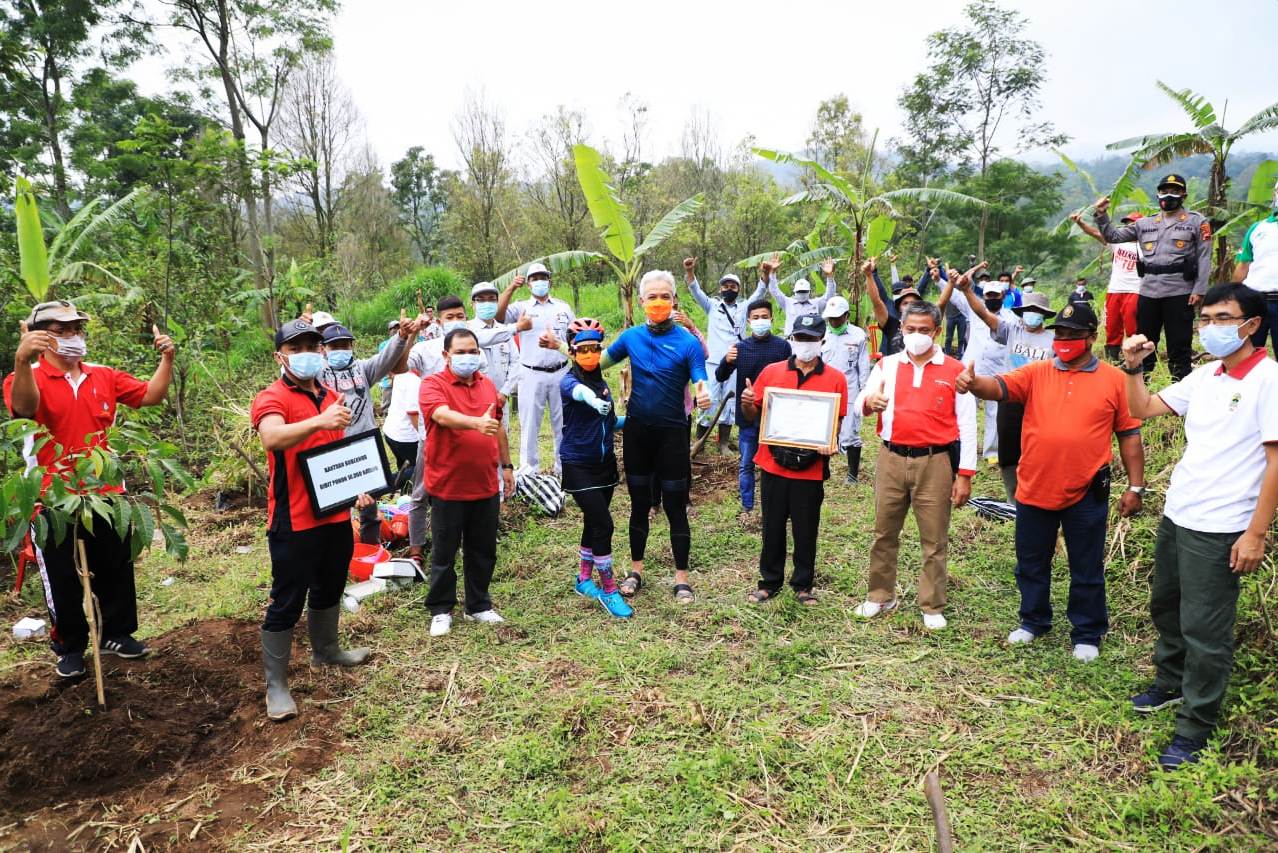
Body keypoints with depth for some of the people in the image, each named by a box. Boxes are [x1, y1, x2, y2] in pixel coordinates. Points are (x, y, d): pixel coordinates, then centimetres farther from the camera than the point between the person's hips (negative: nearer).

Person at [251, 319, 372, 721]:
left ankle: (326, 649, 44)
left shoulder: (331, 397, 10)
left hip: (336, 514, 8)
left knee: (329, 589, 23)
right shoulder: (271, 398, -14)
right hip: (294, 521, -7)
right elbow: (272, 437, -36)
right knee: (286, 602, 2)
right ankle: (276, 684, 13)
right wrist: (319, 420, -50)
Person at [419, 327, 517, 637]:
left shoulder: (488, 385, 9)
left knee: (483, 552, 14)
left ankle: (479, 606, 30)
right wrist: (476, 422, -47)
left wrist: (507, 464, 19)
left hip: (486, 485, 5)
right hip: (447, 487, -5)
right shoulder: (433, 384, -10)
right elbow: (442, 415, -31)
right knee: (444, 553, 8)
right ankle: (441, 610, 23)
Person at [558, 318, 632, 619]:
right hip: (579, 466, -7)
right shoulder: (569, 381, -14)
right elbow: (577, 390, -41)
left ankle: (584, 579, 33)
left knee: (594, 523, 16)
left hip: (605, 462, 7)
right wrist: (593, 399, -63)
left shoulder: (601, 381, 6)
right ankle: (608, 589, 3)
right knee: (603, 523, -11)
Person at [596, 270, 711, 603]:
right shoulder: (631, 336, 0)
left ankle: (681, 576, 16)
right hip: (637, 429, 3)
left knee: (676, 506, 4)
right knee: (639, 503, 14)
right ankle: (636, 570, 28)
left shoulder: (687, 342, -10)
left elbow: (701, 384, -16)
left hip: (672, 432, -3)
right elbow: (598, 362, 11)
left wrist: (704, 396, -38)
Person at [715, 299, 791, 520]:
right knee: (746, 464, 8)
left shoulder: (782, 346, -2)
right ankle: (747, 508, 20)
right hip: (747, 416, 1)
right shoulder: (740, 348, 1)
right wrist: (726, 361, -23)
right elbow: (720, 377, -2)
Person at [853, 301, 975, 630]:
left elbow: (967, 425, 0)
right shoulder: (886, 365, 7)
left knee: (934, 539, 5)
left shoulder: (954, 370, 0)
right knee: (884, 533, 11)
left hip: (935, 462, -2)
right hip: (891, 459, 2)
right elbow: (861, 402, -4)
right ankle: (881, 596, 26)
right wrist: (869, 401, -30)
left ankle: (932, 607, 17)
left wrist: (965, 474, -5)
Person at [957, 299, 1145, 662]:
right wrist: (973, 383, -37)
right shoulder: (1036, 373, 2)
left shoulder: (1114, 379, -1)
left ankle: (1087, 635, 28)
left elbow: (1130, 435, 2)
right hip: (1033, 490, 2)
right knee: (1031, 563, 16)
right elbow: (999, 386, -14)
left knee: (1087, 570, 11)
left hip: (1086, 494, -2)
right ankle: (1033, 621, 35)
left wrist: (1135, 486, 0)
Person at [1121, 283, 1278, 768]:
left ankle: (1195, 728, 16)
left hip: (1219, 528, -7)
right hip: (1176, 515, 7)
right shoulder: (1205, 377, 7)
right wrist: (1132, 367, -1)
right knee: (1166, 607, 21)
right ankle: (1171, 683, 42)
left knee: (1204, 629, 2)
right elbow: (1144, 409, 15)